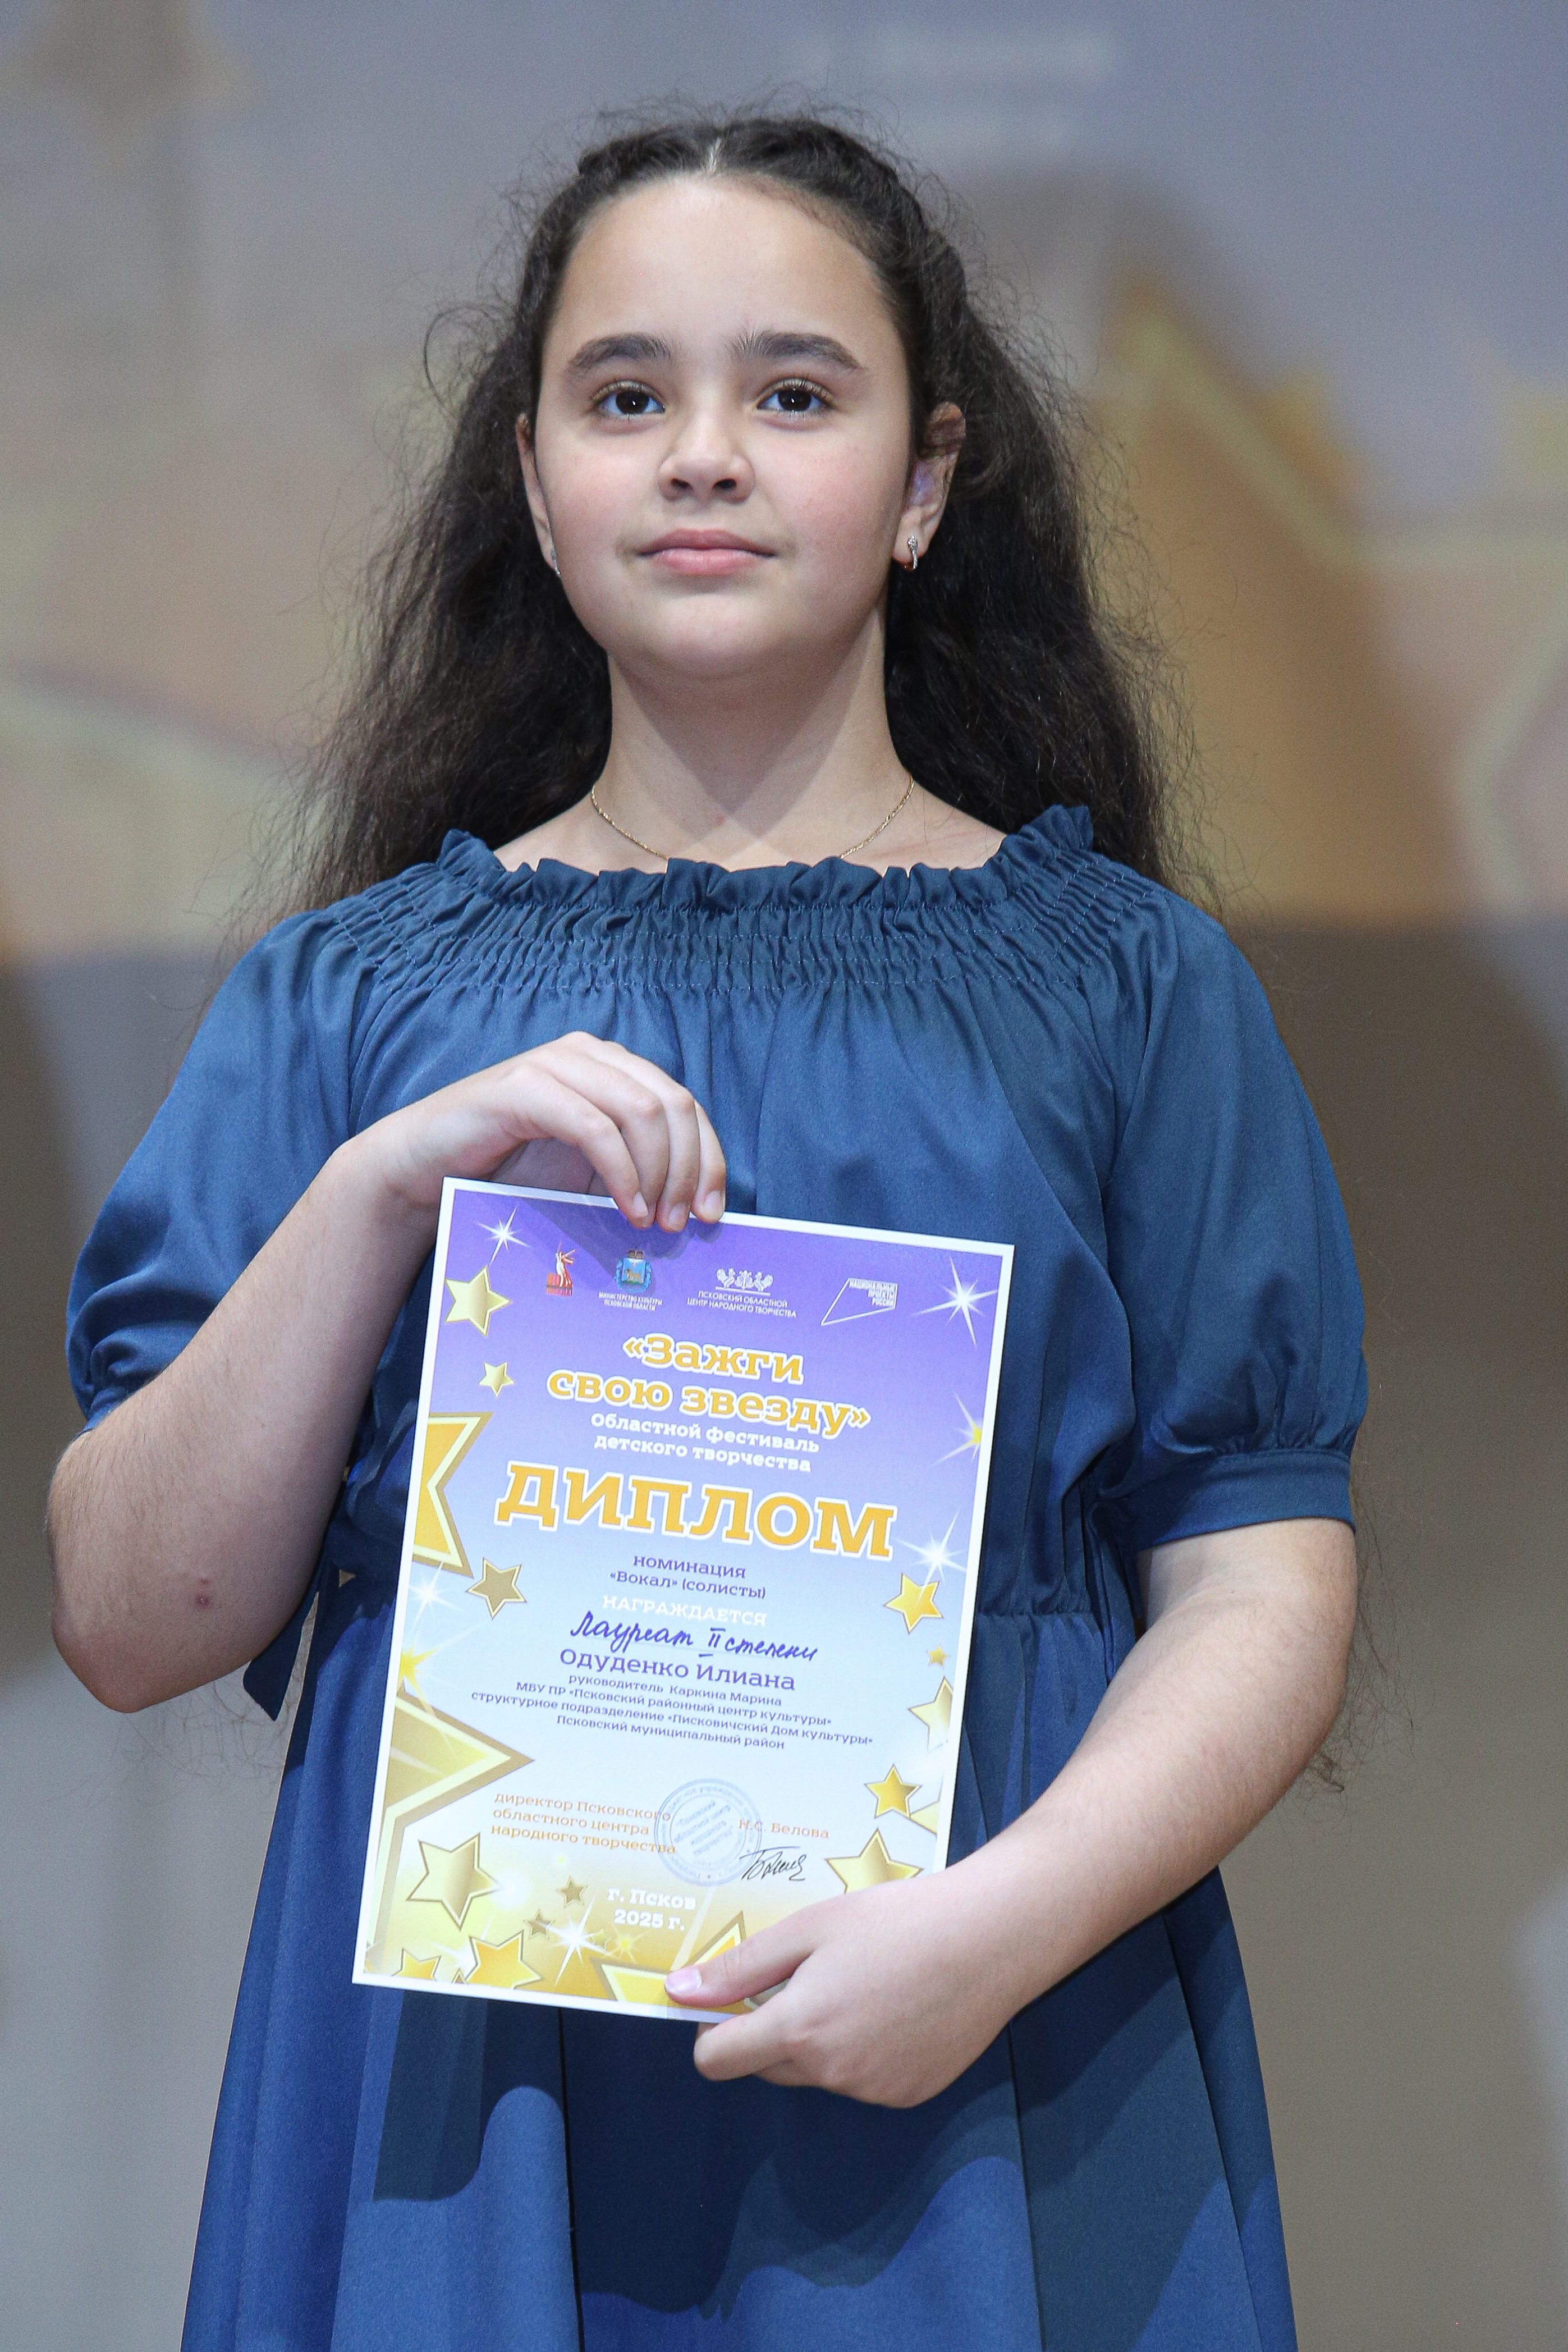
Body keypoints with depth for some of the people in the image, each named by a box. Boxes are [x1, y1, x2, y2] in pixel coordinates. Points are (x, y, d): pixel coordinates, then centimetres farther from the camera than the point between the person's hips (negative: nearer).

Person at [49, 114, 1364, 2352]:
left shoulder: (1119, 982, 4)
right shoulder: (355, 994, 7)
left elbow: (1263, 1586, -2)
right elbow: (130, 1622, 1)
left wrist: (1010, 1918, -19)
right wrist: (377, 1192, -12)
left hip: (987, 2108, -1)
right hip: (462, 2072, 1)